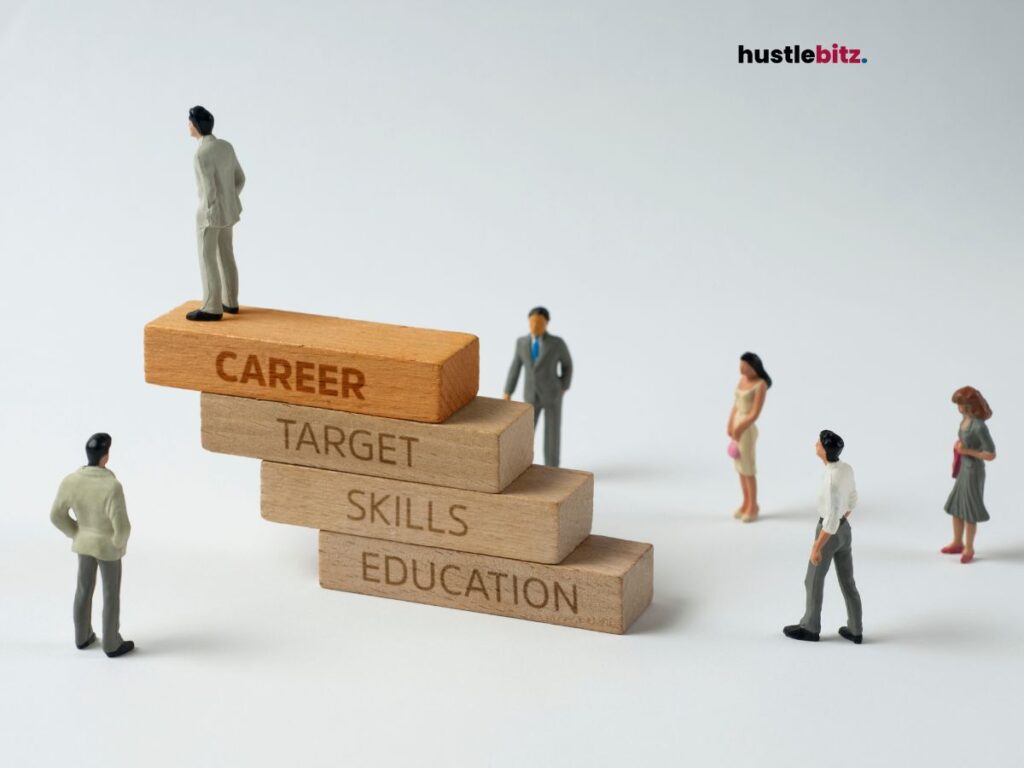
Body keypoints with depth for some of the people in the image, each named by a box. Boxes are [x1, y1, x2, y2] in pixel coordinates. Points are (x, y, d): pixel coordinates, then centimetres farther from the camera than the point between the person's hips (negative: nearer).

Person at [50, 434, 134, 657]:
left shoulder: (71, 480, -20)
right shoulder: (112, 487, -36)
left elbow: (57, 515, -9)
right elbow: (122, 526, -33)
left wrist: (77, 534, 8)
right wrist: (120, 543, -9)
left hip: (84, 541, 5)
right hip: (107, 546, -5)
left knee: (84, 588, 26)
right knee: (111, 594, 16)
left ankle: (83, 636, 42)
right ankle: (112, 644, 32)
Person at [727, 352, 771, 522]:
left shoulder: (761, 385, -18)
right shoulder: (743, 379, 6)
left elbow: (755, 414, -20)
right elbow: (736, 404, 10)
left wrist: (739, 429, -17)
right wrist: (730, 425, 0)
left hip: (747, 430, -7)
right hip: (737, 427, 7)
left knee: (748, 470, 1)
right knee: (740, 468, 13)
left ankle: (753, 507, 13)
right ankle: (746, 504, 23)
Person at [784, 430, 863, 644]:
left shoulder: (832, 481, -34)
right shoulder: (847, 468, -7)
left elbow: (832, 519, -30)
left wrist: (816, 548, -21)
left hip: (829, 534, -8)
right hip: (845, 530, 8)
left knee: (813, 581, 13)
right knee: (847, 582, 18)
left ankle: (810, 628, 30)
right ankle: (855, 630, 26)